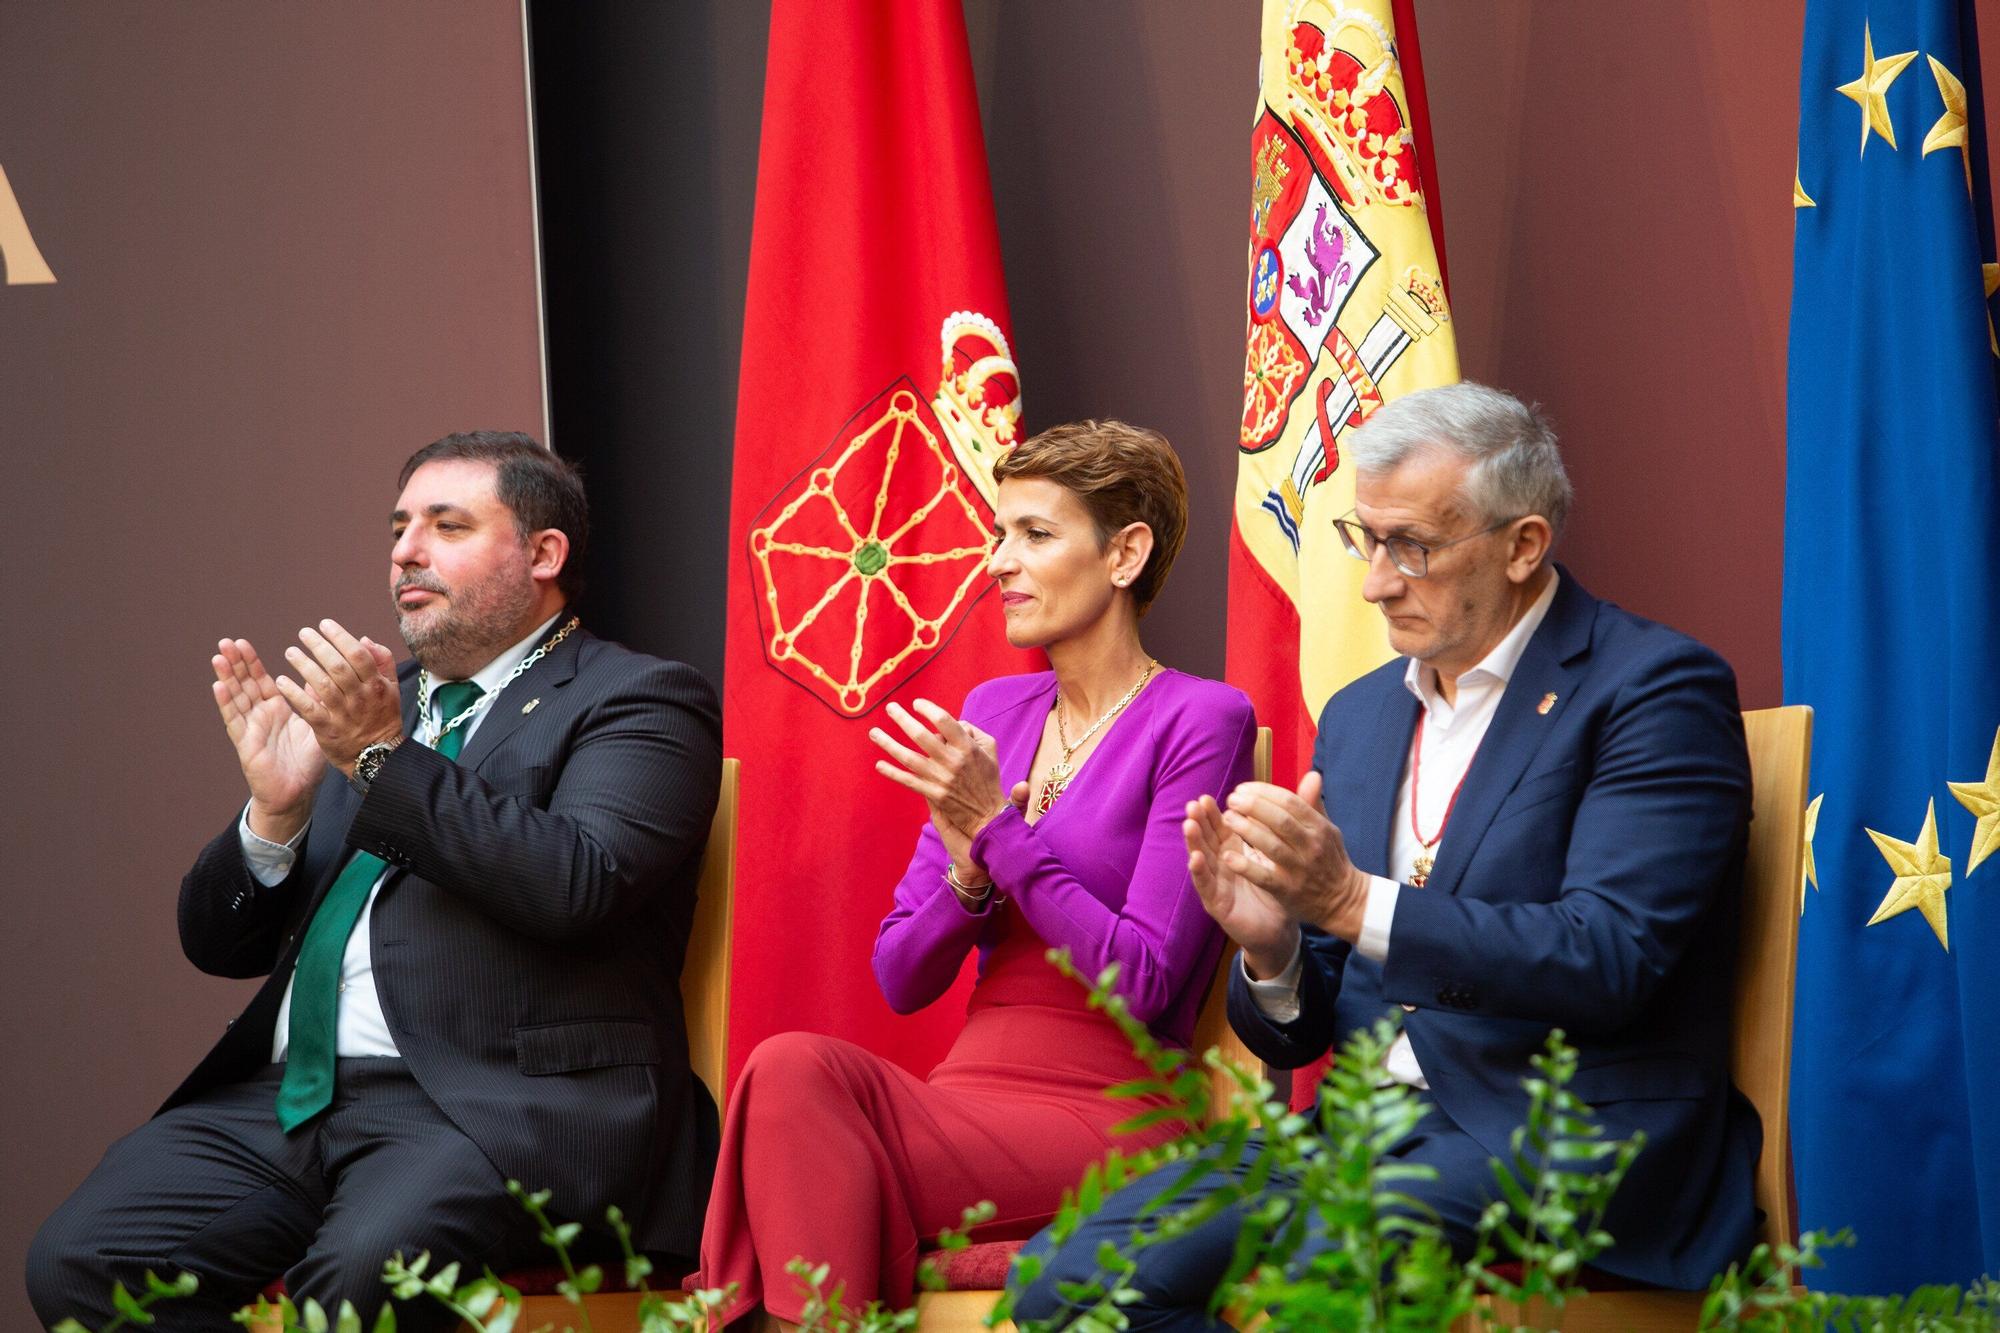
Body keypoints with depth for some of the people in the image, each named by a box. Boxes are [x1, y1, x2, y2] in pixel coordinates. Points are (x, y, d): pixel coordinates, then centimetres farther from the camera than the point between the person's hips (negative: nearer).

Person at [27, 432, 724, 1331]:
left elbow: (576, 887, -14)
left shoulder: (636, 703, 6)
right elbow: (220, 943, 22)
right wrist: (275, 810, 2)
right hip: (287, 1098, 7)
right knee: (76, 1261, -18)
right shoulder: (368, 703, 25)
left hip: (494, 1109, -6)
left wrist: (387, 758, -13)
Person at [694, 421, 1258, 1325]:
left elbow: (1143, 983, -11)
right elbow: (901, 980, 14)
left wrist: (999, 831, -12)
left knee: (795, 1082, -29)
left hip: (1107, 1119, -6)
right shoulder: (994, 711, 17)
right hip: (971, 1094, 6)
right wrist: (970, 871, -5)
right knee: (794, 1066, -29)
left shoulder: (1200, 720, -2)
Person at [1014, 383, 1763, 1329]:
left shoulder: (1655, 689, -3)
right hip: (1369, 1129, 7)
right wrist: (1272, 947, -7)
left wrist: (1355, 901, -24)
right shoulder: (1358, 716, 18)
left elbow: (1608, 960, -17)